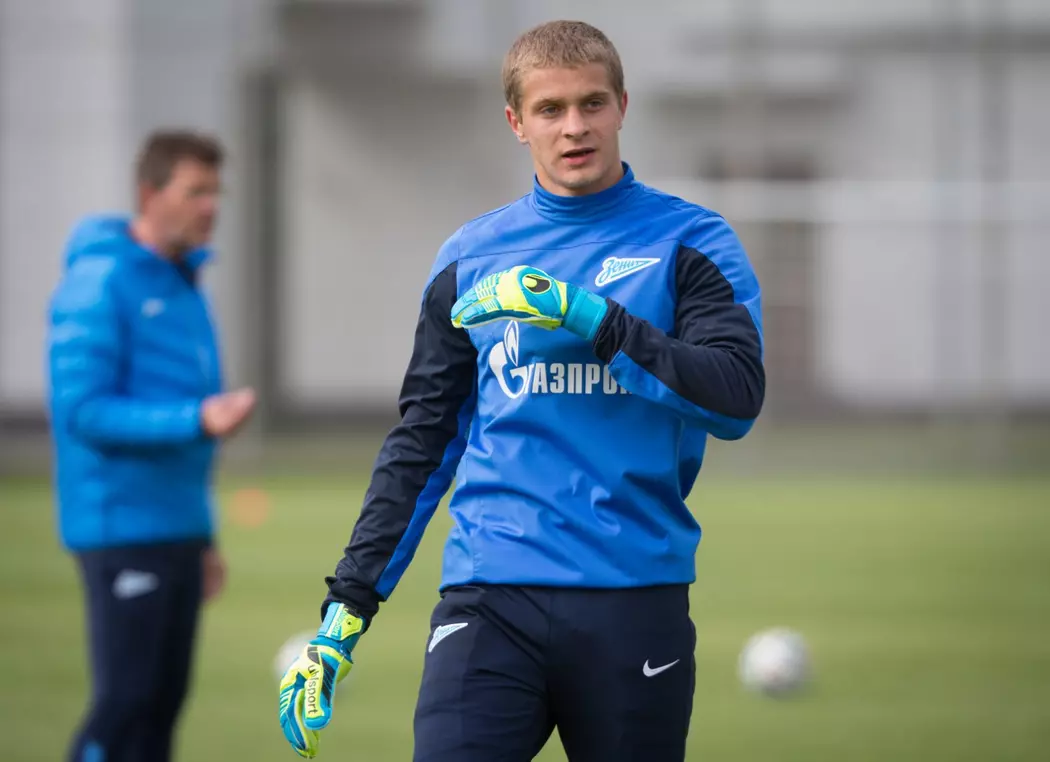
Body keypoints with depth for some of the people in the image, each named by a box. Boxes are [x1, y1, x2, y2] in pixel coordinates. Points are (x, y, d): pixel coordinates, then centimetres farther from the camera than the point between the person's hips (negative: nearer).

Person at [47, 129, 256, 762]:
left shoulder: (183, 283, 15)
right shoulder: (99, 283, -12)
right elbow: (83, 410, -18)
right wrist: (197, 420, -26)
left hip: (178, 531, 8)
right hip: (123, 529, -8)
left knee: (164, 699, 8)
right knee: (127, 699, -11)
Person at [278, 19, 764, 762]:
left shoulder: (687, 242, 4)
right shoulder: (470, 258, 12)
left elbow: (738, 394, -9)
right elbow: (421, 443, 15)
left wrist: (588, 316, -15)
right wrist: (348, 605, 8)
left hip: (634, 600, -1)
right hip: (490, 603, 1)